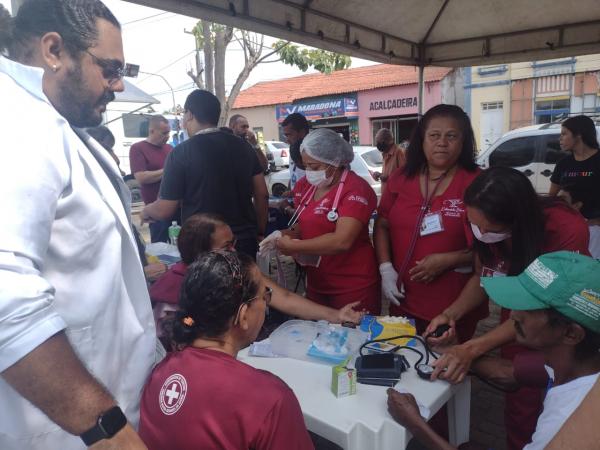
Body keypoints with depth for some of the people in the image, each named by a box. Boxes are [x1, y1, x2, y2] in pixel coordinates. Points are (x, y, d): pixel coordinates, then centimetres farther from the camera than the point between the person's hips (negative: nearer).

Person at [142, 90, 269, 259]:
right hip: (246, 240, 4)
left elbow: (164, 210, -9)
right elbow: (262, 195, 5)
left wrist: (146, 211, 13)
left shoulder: (182, 152, -11)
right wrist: (259, 232, 16)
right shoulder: (242, 146, 2)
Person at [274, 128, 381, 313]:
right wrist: (285, 234, -6)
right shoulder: (306, 185, 4)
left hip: (353, 287, -6)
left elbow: (342, 241, -27)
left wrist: (291, 246, -21)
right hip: (316, 284, 7)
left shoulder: (356, 188, -17)